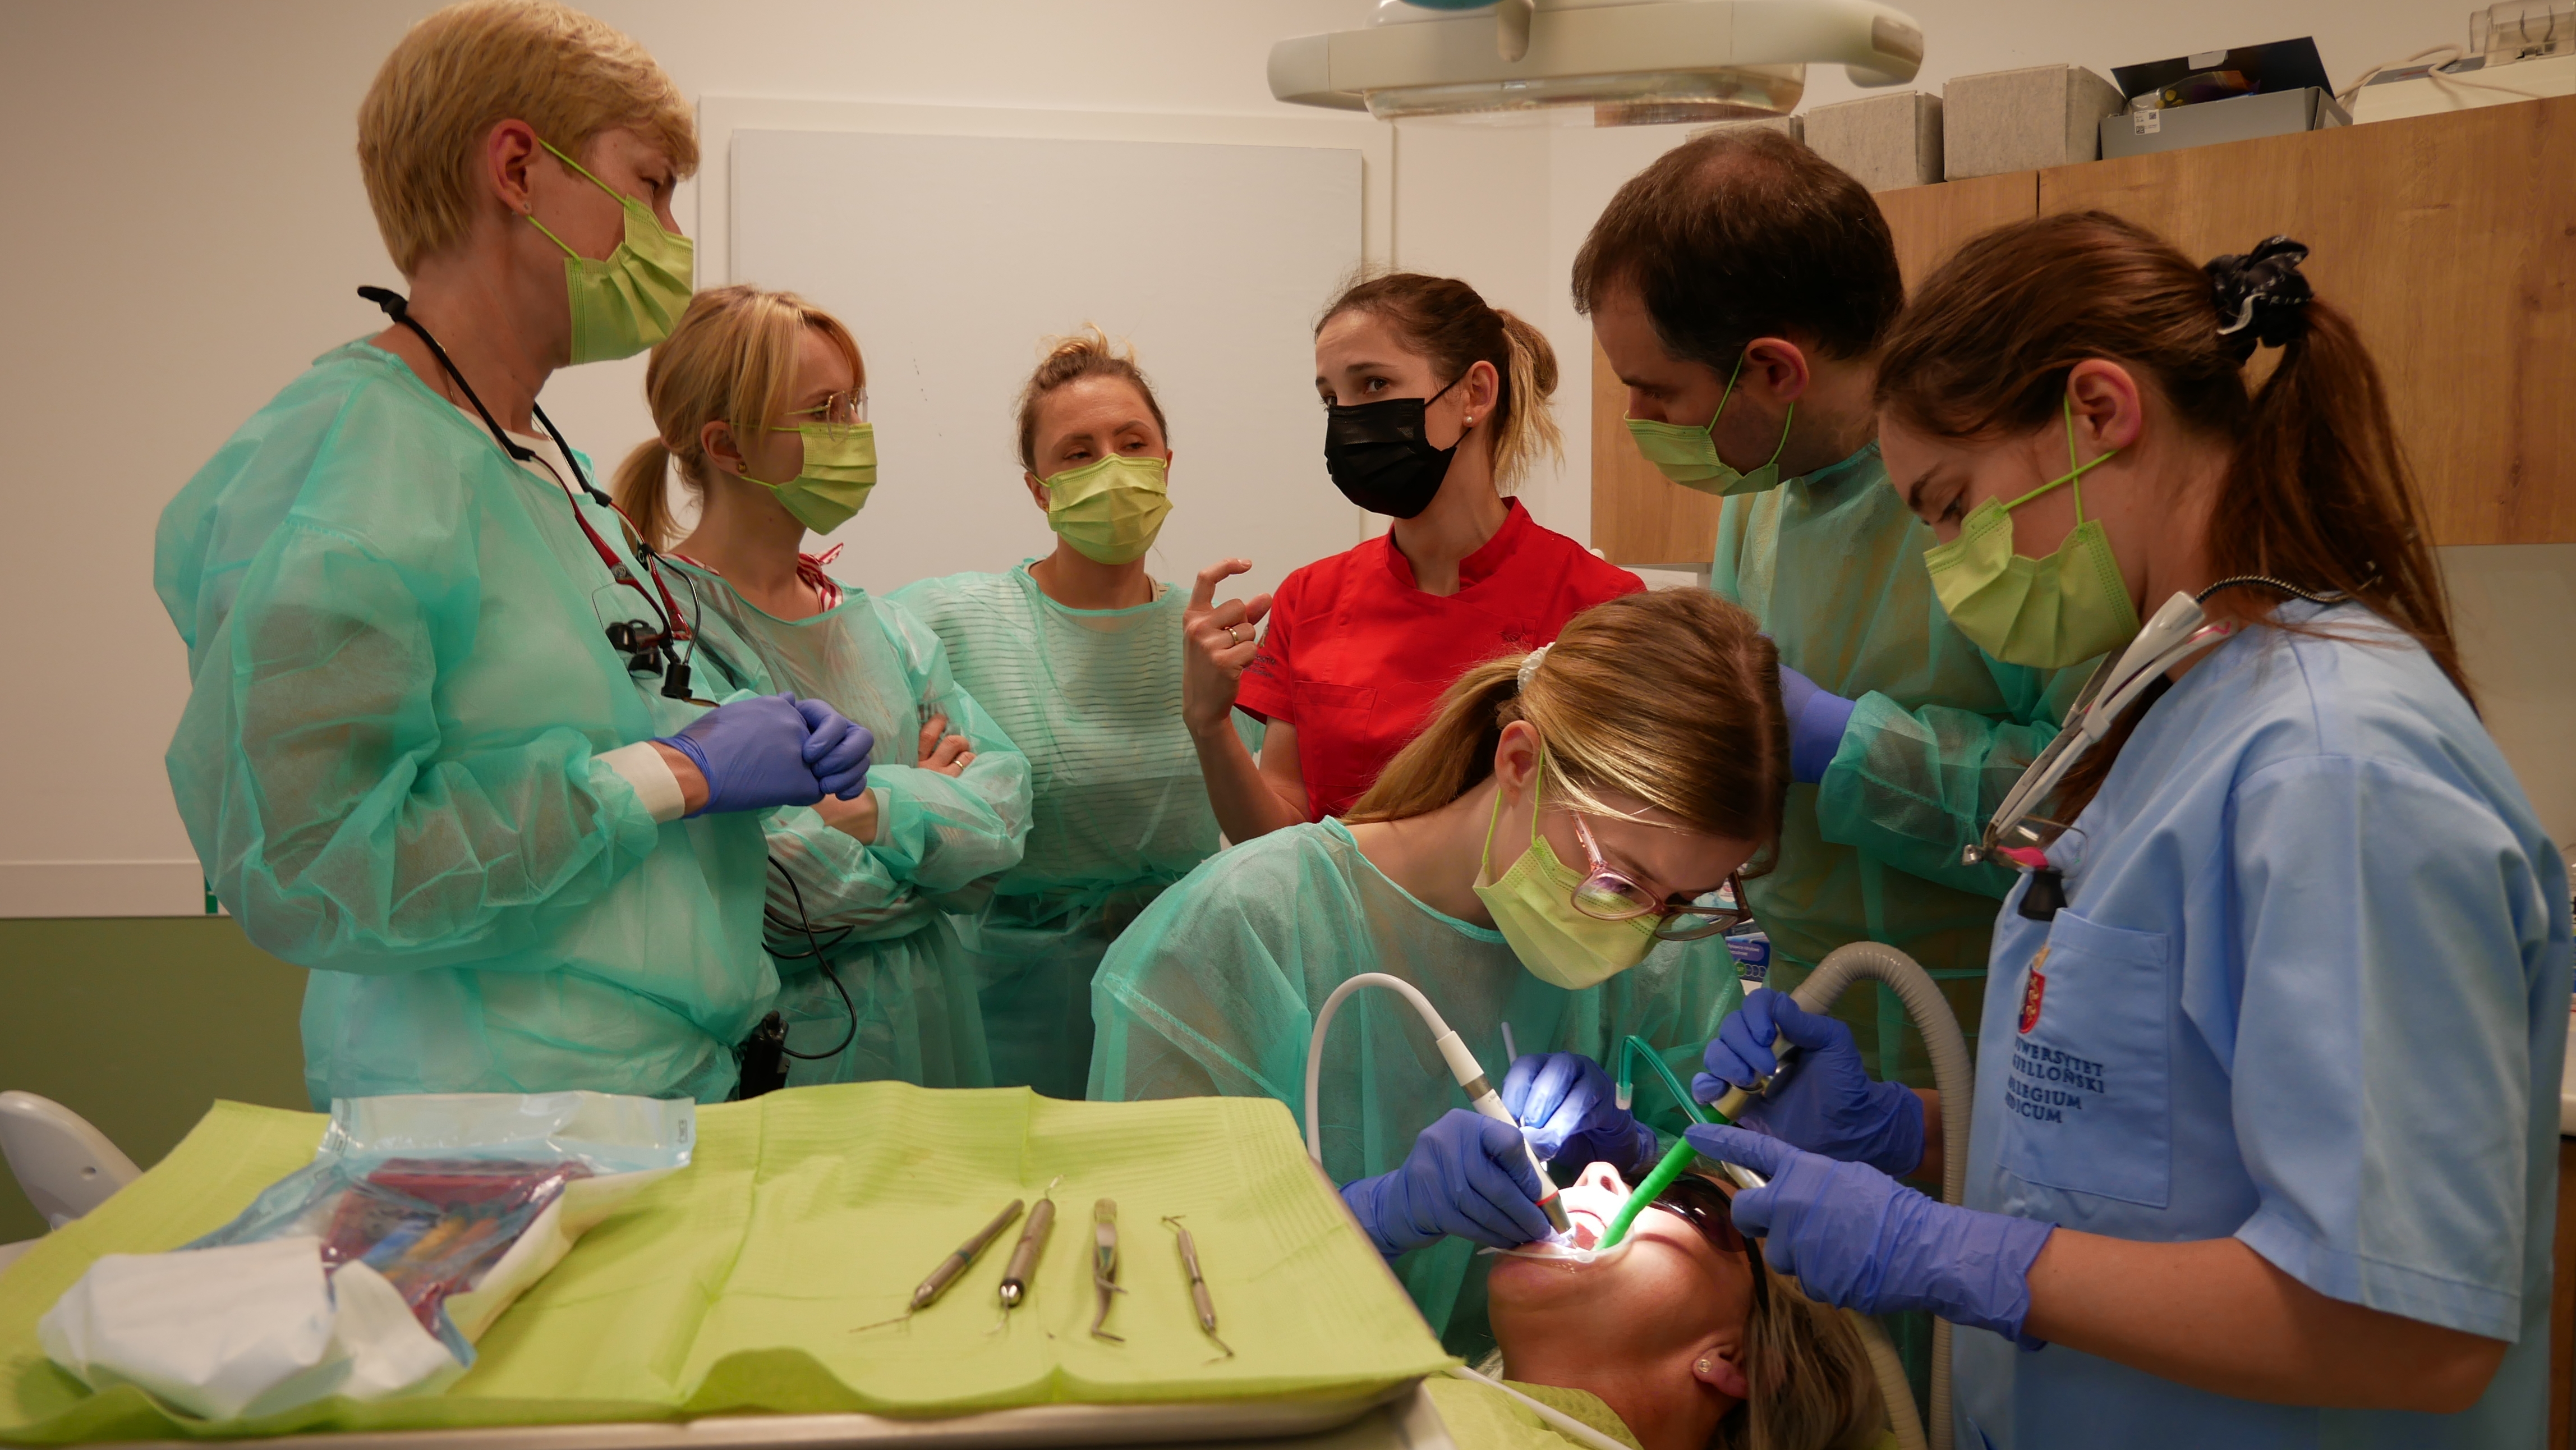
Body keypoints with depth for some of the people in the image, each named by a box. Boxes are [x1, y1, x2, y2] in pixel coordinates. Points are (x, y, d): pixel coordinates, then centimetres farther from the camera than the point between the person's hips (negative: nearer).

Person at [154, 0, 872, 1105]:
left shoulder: (548, 467, 11)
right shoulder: (342, 465, -18)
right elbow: (301, 868, -25)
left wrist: (765, 751, 3)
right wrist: (679, 774, -20)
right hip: (491, 1130, -8)